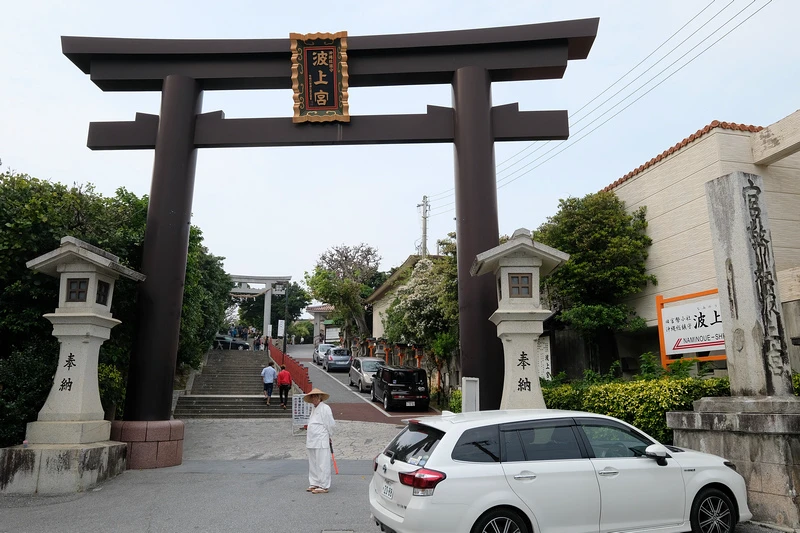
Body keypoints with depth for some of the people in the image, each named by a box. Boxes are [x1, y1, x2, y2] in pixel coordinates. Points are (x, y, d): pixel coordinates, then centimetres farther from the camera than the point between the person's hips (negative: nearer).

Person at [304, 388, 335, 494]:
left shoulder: (325, 408, -9)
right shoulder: (313, 408, 17)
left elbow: (330, 424, -7)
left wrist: (329, 437, -1)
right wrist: (308, 427, 12)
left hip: (321, 441, -9)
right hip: (311, 441, 9)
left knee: (322, 463, -5)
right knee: (312, 463, 13)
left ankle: (324, 486, -1)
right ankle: (314, 484, 23)